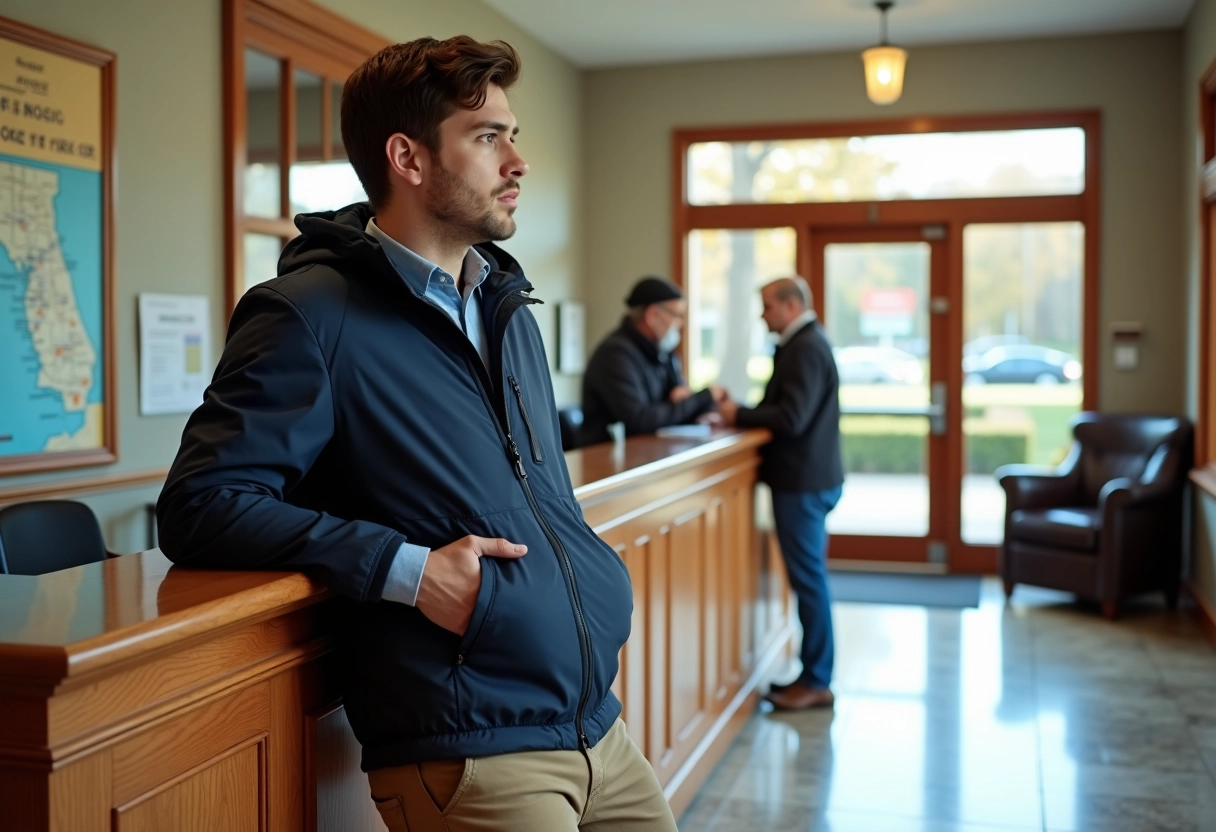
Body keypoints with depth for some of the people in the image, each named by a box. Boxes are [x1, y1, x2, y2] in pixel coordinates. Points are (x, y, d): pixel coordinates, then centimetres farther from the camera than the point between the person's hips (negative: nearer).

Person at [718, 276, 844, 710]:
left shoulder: (806, 348, -16)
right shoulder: (804, 343, 15)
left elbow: (791, 418, -24)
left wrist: (739, 415, -13)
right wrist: (742, 414, 2)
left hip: (803, 481, -10)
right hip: (807, 477, 10)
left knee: (809, 579, -4)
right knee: (808, 577, 13)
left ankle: (816, 682, 4)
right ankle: (812, 673, 21)